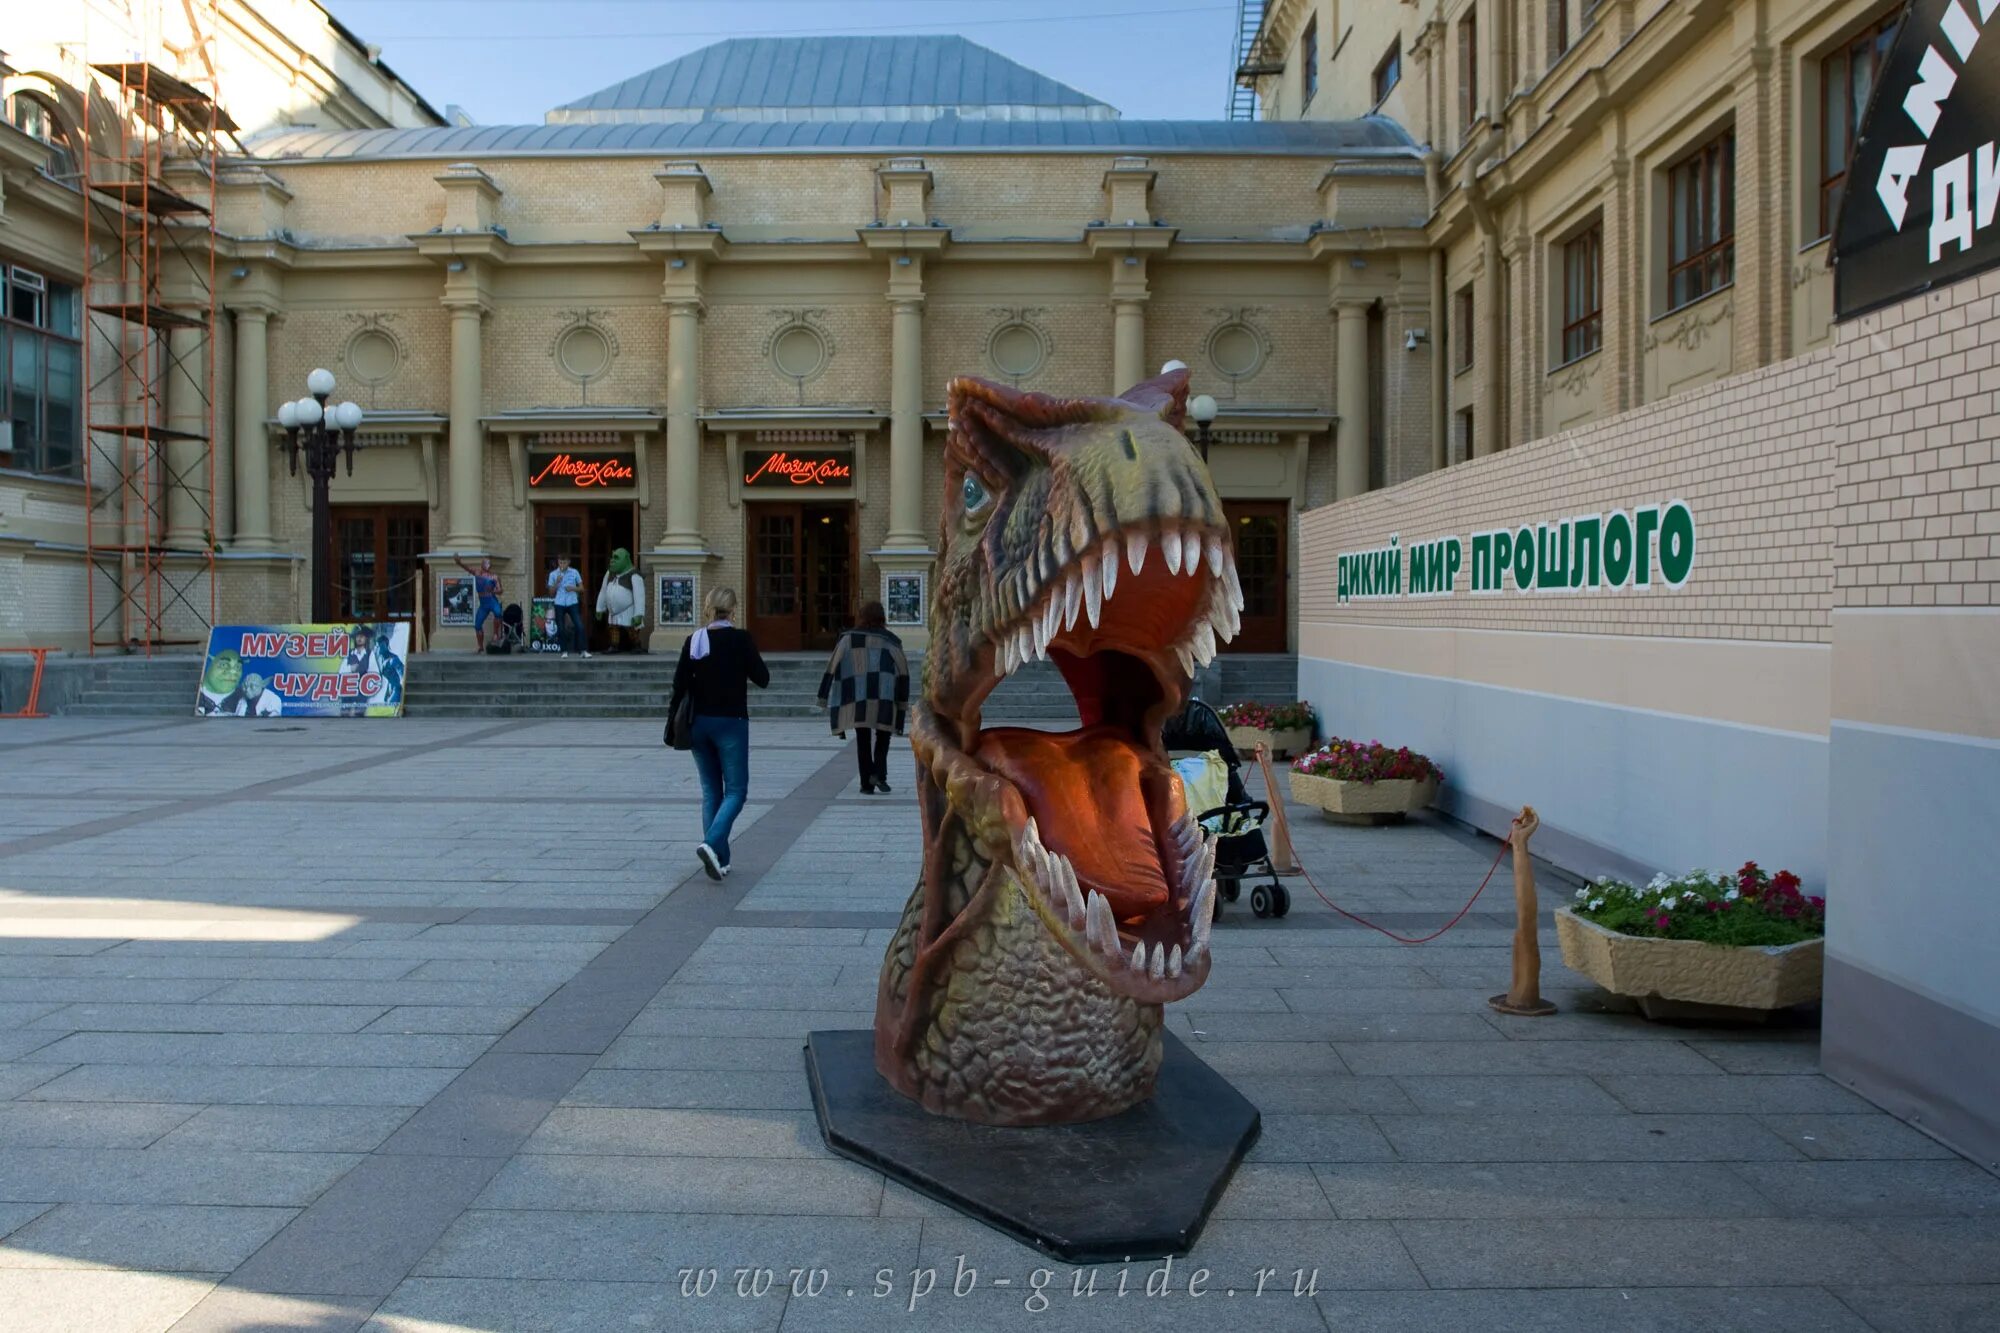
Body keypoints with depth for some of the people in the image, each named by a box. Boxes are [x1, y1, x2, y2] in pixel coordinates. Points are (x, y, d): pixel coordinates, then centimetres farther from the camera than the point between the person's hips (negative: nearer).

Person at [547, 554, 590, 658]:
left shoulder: (574, 572, 4)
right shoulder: (553, 574, 5)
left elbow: (581, 588, 9)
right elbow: (551, 591, 6)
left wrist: (573, 588, -10)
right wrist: (557, 582, -10)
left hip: (572, 603, -1)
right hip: (559, 604, 1)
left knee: (579, 626, -9)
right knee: (561, 629, 1)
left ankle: (584, 650, -6)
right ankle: (565, 651, 10)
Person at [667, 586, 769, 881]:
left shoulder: (693, 640, 1)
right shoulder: (741, 639, -9)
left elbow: (680, 684, 1)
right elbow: (763, 679, -6)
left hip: (699, 723, 4)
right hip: (731, 722, -4)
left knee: (711, 791, 13)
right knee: (736, 790, 2)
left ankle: (719, 859, 13)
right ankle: (712, 843, -20)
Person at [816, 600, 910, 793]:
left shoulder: (849, 638, 7)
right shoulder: (890, 640, 5)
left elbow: (832, 667, 3)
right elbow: (903, 672, 1)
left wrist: (824, 697, 6)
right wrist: (903, 703, 6)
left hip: (856, 698, 1)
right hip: (883, 698, -1)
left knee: (862, 740, 9)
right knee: (882, 735, 14)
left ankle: (867, 784, 6)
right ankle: (879, 773, -6)